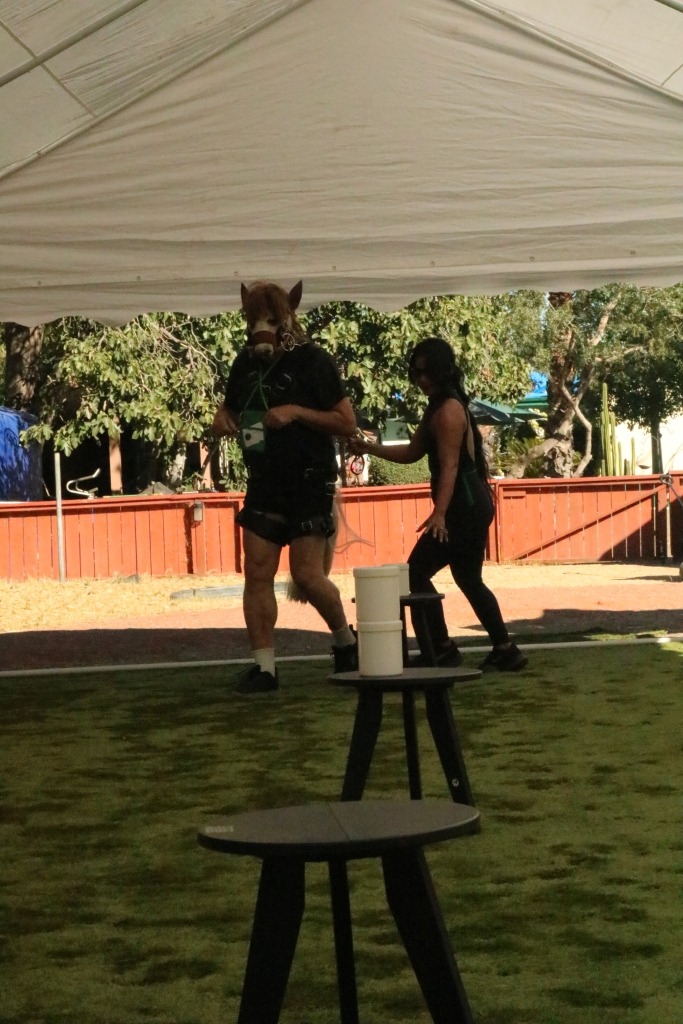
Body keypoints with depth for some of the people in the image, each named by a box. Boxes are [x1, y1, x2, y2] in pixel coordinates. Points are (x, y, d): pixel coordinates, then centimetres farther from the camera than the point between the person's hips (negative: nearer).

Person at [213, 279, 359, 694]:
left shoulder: (313, 361, -9)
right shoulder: (246, 364, 8)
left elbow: (347, 423, -10)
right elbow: (231, 408, 24)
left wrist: (296, 412, -20)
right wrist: (223, 418, 0)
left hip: (311, 483, -6)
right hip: (264, 484, 6)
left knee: (307, 575, -8)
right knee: (257, 573, -1)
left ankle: (346, 641, 18)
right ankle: (265, 666, 5)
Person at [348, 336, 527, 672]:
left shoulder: (448, 410, -14)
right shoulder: (438, 408, 17)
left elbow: (449, 467, -21)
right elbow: (412, 452, 21)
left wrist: (439, 514, -28)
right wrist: (368, 448, 12)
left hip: (464, 506, -11)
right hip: (473, 505, 11)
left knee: (417, 573, -8)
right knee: (469, 579, 19)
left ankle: (440, 650, -5)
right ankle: (504, 650, 23)